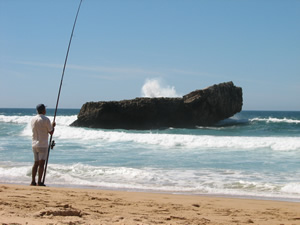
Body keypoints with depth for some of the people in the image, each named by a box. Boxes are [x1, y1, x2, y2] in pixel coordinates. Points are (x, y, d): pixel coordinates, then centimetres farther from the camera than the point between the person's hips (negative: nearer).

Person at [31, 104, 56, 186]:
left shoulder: (33, 119, 8)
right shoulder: (46, 119, -11)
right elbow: (51, 132, -7)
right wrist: (53, 126, 12)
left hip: (34, 144, 6)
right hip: (43, 145, -6)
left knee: (36, 163, 13)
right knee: (41, 163, -3)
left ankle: (33, 181, 12)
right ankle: (39, 182, -4)